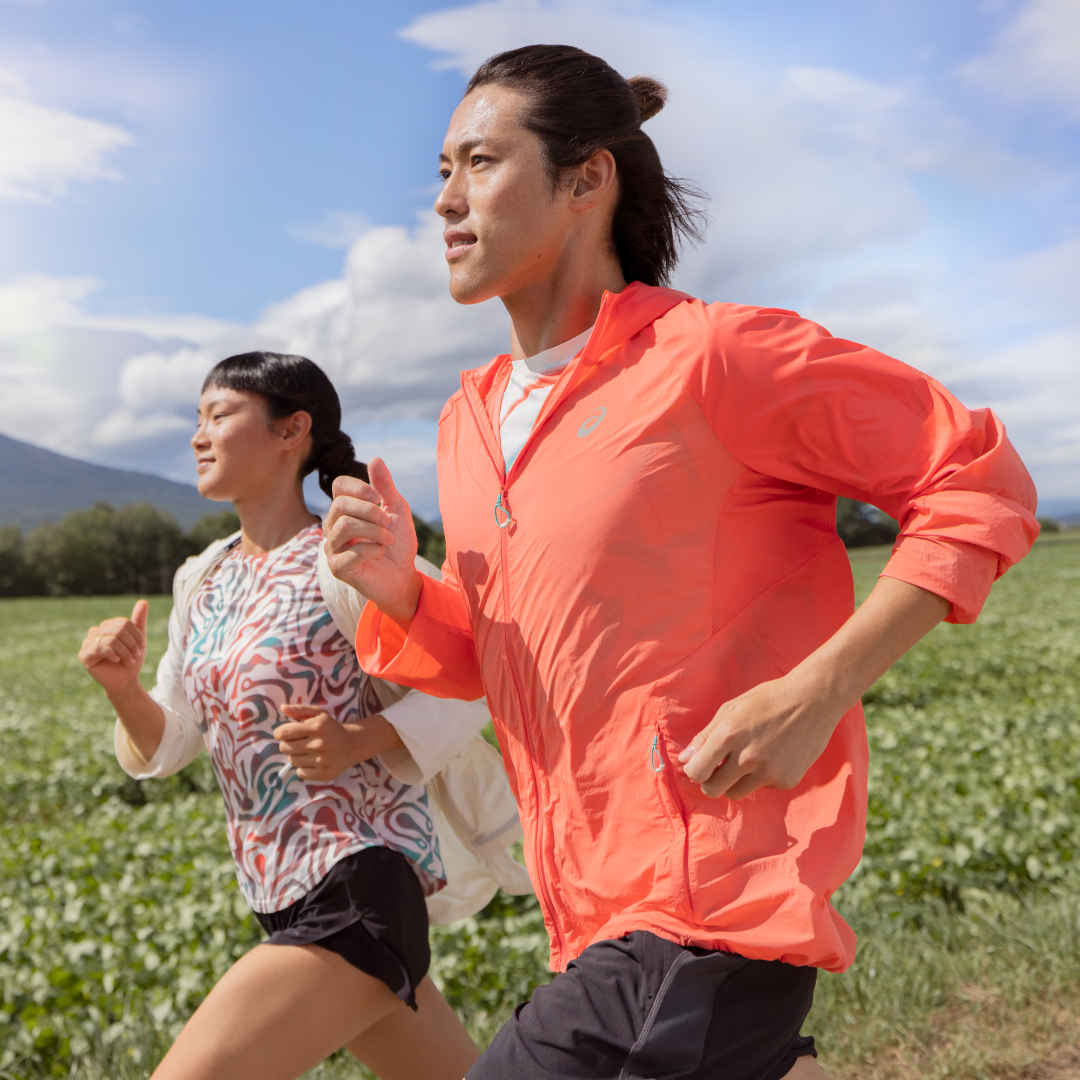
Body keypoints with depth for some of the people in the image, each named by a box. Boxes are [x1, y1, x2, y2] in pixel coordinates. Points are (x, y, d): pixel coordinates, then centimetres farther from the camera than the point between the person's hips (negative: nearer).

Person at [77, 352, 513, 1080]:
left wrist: (358, 742, -26)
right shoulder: (203, 582, 9)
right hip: (287, 901, 8)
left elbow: (463, 695, -11)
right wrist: (122, 686, -9)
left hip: (361, 890, -8)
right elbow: (163, 749, 11)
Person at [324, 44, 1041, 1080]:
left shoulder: (713, 357, -11)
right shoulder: (468, 419, 11)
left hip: (705, 918, -7)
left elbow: (980, 480, -8)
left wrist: (816, 691, -18)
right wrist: (396, 590, -3)